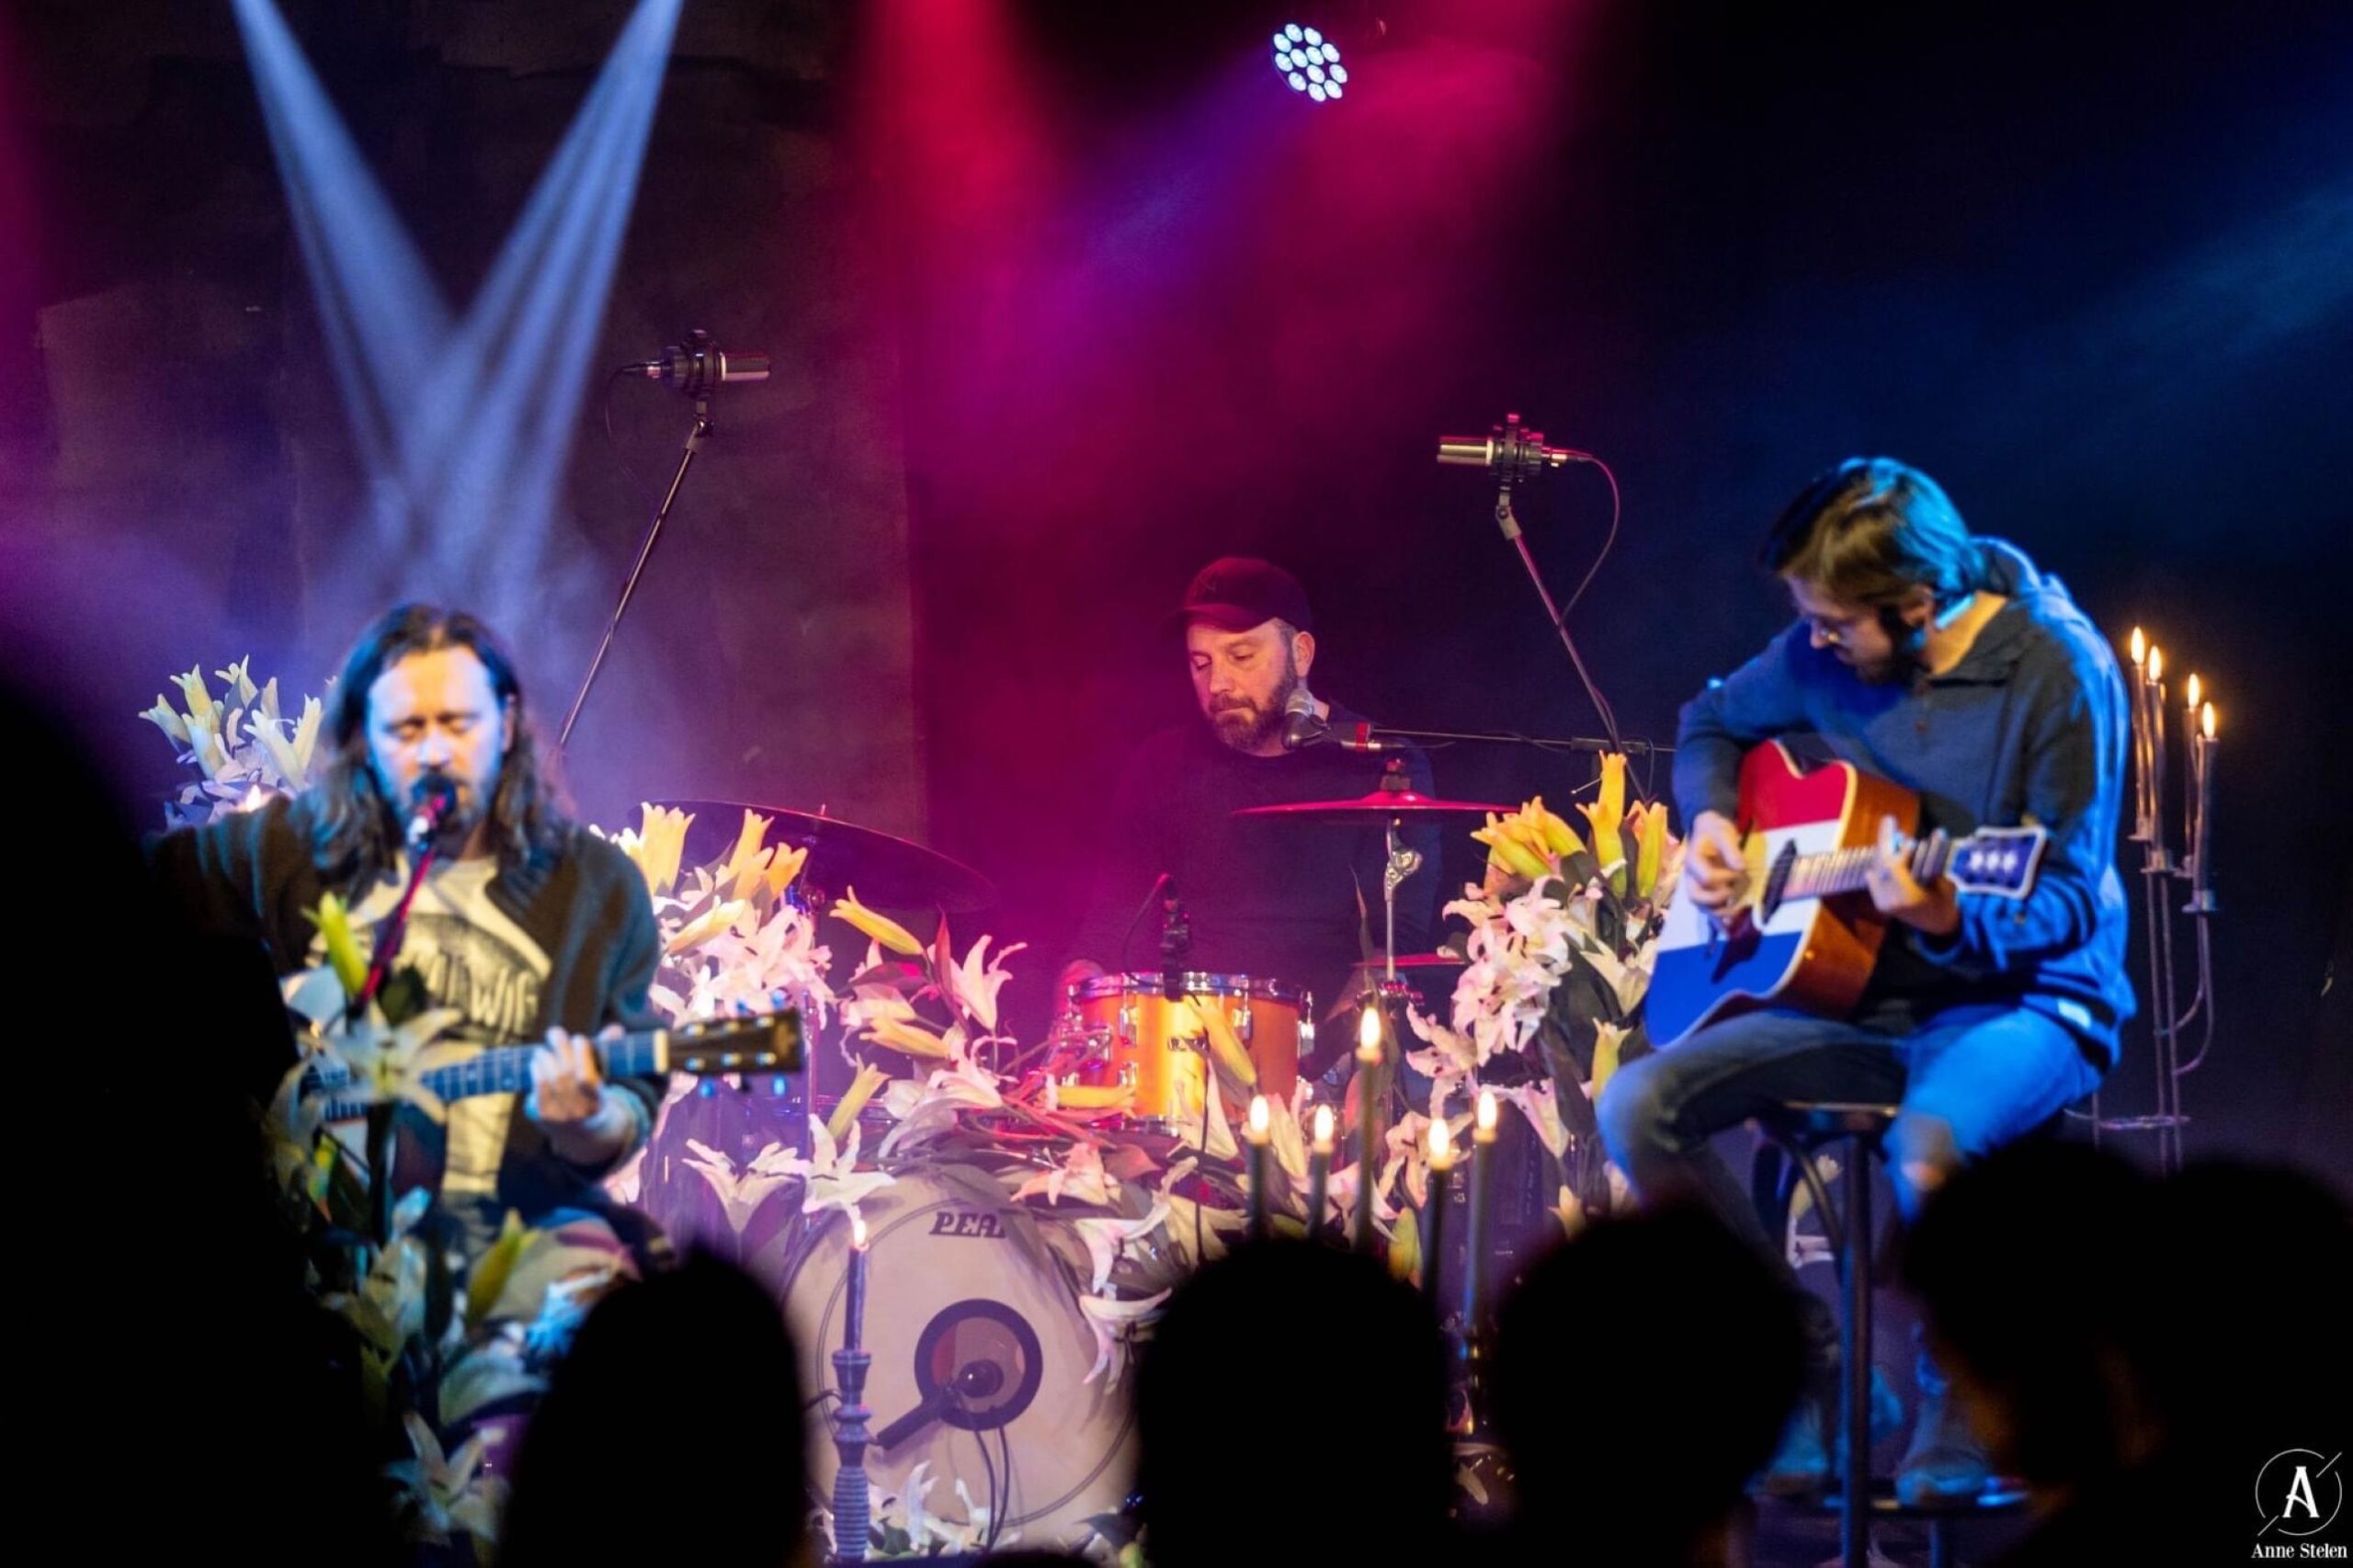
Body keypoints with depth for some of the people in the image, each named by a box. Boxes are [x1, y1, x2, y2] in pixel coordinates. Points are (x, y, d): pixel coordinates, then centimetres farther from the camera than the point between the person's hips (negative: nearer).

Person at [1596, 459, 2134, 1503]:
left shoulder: (2056, 672, -16)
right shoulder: (1824, 653, 0)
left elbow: (2068, 903, -17)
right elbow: (1713, 724, 23)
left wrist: (1950, 919, -37)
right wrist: (1709, 821, 2)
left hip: (2021, 998, -6)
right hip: (1865, 997, 6)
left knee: (1926, 1150, -39)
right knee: (1636, 1107, -14)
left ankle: (1958, 1409, -10)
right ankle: (1810, 1370, 0)